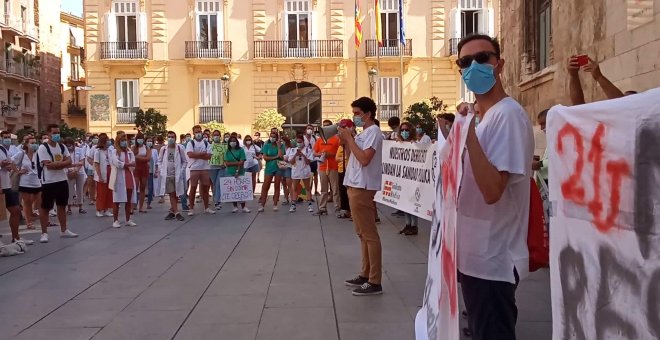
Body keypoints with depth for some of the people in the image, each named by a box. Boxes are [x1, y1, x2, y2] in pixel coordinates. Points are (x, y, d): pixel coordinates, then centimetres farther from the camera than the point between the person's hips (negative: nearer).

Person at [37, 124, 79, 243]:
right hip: (48, 182, -6)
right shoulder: (43, 148, -12)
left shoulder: (62, 146, 7)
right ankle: (44, 233, 10)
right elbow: (49, 165, -21)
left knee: (62, 206, 14)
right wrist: (62, 163, -10)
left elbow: (69, 162, -1)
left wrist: (56, 164, -16)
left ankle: (64, 230, 25)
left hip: (62, 181, 6)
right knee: (45, 207, 2)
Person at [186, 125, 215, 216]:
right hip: (194, 169, -3)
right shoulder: (190, 143, 0)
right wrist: (202, 153, -11)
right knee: (193, 188, 1)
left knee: (205, 188, 8)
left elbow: (209, 156, -3)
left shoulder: (206, 143, 9)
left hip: (205, 168, 3)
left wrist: (197, 155, -12)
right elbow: (190, 154, -16)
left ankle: (206, 207, 17)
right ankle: (191, 208, 8)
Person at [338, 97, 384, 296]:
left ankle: (375, 282, -3)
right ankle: (366, 275, 23)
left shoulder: (373, 131, -11)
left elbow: (364, 159, -23)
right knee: (363, 234, 14)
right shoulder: (363, 132, 18)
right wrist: (346, 141, 6)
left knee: (369, 235, -7)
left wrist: (349, 138, -14)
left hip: (362, 188, -10)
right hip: (355, 187, 10)